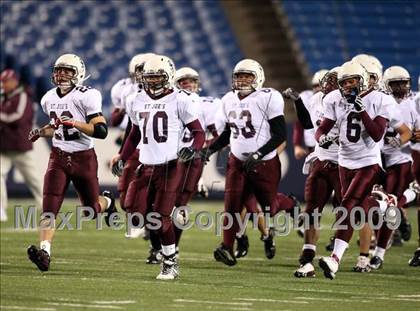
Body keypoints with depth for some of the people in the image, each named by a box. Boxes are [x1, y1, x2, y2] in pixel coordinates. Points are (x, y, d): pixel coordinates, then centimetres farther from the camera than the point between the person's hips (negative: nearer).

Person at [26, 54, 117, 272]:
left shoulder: (86, 96, -14)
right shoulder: (49, 99, 7)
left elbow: (101, 131, -20)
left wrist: (74, 123, -28)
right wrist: (41, 132, 7)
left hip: (84, 158, -4)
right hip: (58, 156, 4)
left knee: (91, 209, 11)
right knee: (49, 207, -15)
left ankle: (107, 202, 47)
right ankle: (44, 252, -22)